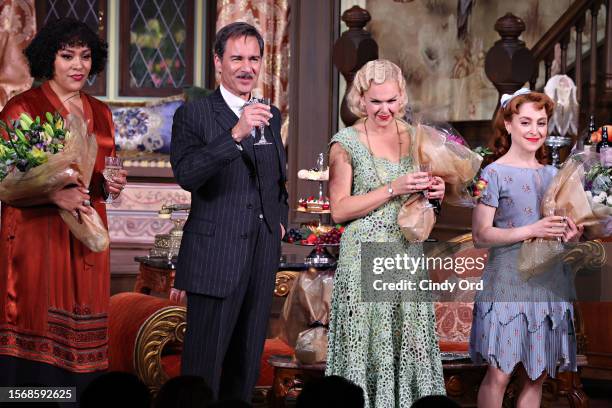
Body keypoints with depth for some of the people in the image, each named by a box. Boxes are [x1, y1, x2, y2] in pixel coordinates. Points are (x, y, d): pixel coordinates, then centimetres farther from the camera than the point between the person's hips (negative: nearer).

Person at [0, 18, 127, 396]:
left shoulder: (100, 113, 15)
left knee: (81, 335, 3)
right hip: (36, 238, -5)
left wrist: (111, 184, 1)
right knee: (38, 339, -6)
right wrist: (54, 195, -22)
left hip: (86, 241, 5)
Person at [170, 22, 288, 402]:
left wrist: (281, 218, 14)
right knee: (203, 367, -4)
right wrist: (235, 134, -31)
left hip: (262, 257, 6)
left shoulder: (271, 116, 14)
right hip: (216, 257, -6)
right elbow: (187, 175, -22)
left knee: (247, 365, 11)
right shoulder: (193, 114, -6)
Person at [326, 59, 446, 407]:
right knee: (366, 347, -3)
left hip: (408, 253, 4)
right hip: (364, 257, -4)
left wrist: (437, 191, -2)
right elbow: (339, 209, -9)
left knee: (410, 345, 3)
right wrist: (393, 189, -15)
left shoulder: (414, 137, 10)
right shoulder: (346, 143, -4)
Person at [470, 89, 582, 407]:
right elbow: (481, 235, -11)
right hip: (507, 282, -6)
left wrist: (570, 235, 0)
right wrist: (531, 231, -19)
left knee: (536, 376, 6)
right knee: (499, 373, -8)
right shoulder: (495, 173, -4)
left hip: (548, 282, 6)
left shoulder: (553, 175, 14)